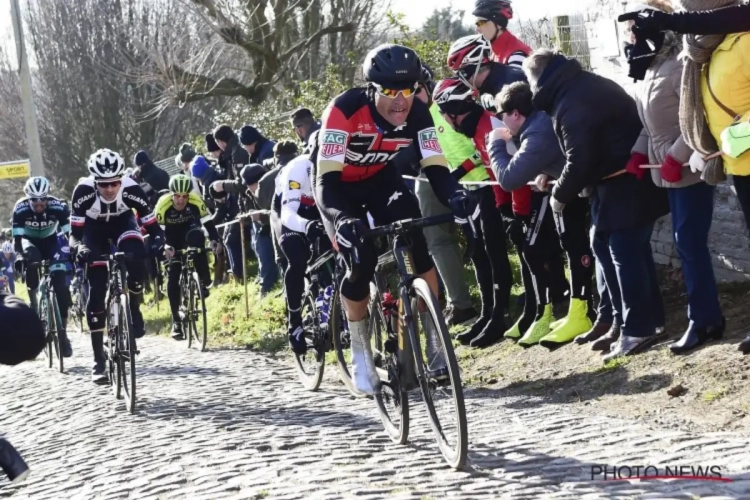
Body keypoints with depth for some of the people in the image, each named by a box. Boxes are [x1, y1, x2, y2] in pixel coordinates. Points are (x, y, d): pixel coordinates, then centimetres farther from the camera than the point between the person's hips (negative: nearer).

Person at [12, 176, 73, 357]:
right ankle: (33, 299, -13)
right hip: (29, 240, 0)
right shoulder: (21, 208, -29)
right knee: (31, 259, -37)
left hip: (50, 241, 0)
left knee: (60, 285, -14)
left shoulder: (58, 206, -28)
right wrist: (19, 255, -42)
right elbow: (17, 237, -28)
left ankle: (62, 332, -6)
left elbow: (70, 232, -26)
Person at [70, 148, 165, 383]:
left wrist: (157, 241, -46)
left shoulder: (131, 189, -33)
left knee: (136, 258, -34)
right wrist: (79, 247, -49)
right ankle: (99, 360, -1)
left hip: (122, 222, 0)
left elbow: (152, 224, -26)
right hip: (94, 228, 0)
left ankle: (134, 310, -7)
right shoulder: (84, 191, -34)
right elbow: (75, 230, -29)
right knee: (96, 292, -7)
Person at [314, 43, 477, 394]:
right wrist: (343, 220, -59)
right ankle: (361, 354, 3)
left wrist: (454, 195, -52)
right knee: (360, 263, -17)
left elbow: (435, 167, -29)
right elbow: (327, 181, -41)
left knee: (418, 244, -19)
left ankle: (435, 341, -11)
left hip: (380, 177, 3)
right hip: (338, 183, -3)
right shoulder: (345, 109, -37)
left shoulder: (417, 113, -25)